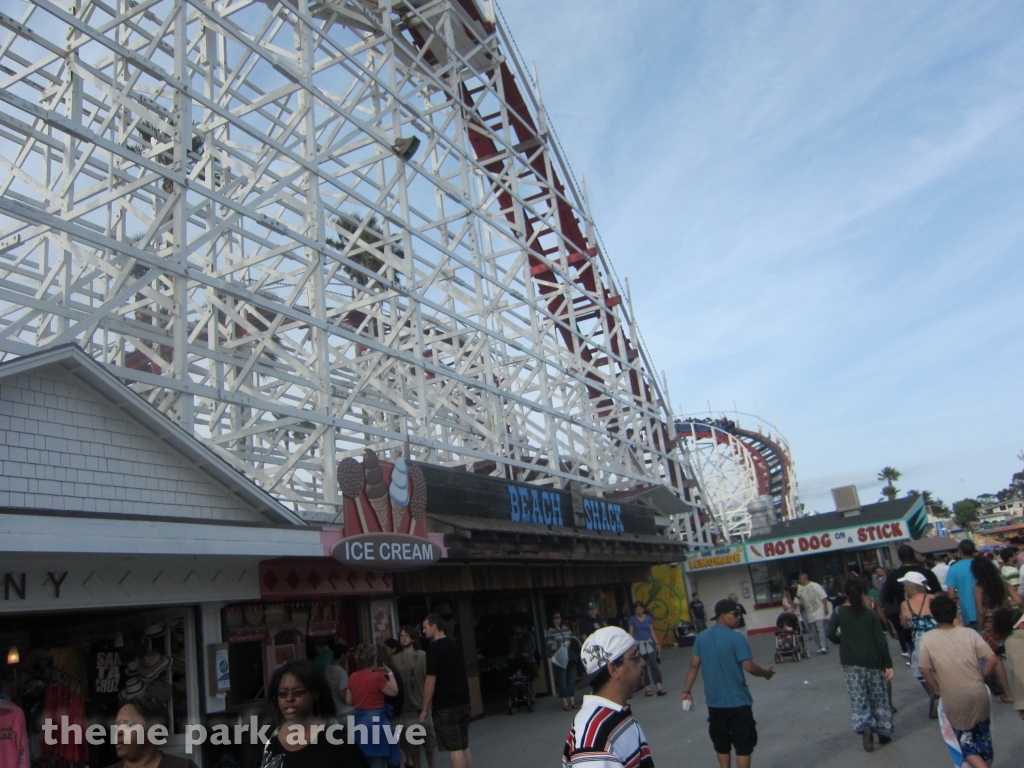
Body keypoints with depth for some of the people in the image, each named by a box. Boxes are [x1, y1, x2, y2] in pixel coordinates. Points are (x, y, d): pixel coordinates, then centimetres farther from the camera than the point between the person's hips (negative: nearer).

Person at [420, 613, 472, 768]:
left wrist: (425, 709, -8)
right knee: (464, 747, 12)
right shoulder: (455, 645, 13)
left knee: (454, 749, -4)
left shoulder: (434, 649, -12)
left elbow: (431, 681, -15)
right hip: (463, 702, 8)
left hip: (446, 705, -8)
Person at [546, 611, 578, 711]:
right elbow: (550, 645, -12)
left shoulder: (566, 628, 13)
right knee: (562, 680, -2)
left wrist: (570, 642, -4)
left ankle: (573, 702, 15)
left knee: (571, 679, 7)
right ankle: (565, 703, 5)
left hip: (570, 657, 5)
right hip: (558, 659, -5)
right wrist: (563, 644, -17)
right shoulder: (549, 631, -5)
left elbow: (572, 639, 19)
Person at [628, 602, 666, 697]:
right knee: (643, 666, 2)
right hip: (638, 643, -2)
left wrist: (657, 643, 5)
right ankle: (647, 688, 9)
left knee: (653, 663, -7)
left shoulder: (648, 618, 5)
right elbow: (631, 633, 0)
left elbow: (652, 631, 9)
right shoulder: (632, 619, -1)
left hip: (649, 642, 2)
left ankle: (659, 687, -9)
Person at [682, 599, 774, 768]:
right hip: (738, 702, -5)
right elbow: (749, 667, -17)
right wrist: (766, 673, 1)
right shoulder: (736, 637, -15)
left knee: (721, 744, 18)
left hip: (714, 702, 5)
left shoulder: (701, 637, 2)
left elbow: (694, 665, 2)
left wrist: (687, 690, 8)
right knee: (743, 745, 7)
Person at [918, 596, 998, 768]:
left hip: (954, 700, -2)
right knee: (982, 738, 22)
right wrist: (980, 678, 8)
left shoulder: (928, 638, -7)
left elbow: (924, 669, -7)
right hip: (978, 694, 2)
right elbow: (992, 660, -6)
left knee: (965, 741, 11)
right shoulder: (969, 633, -4)